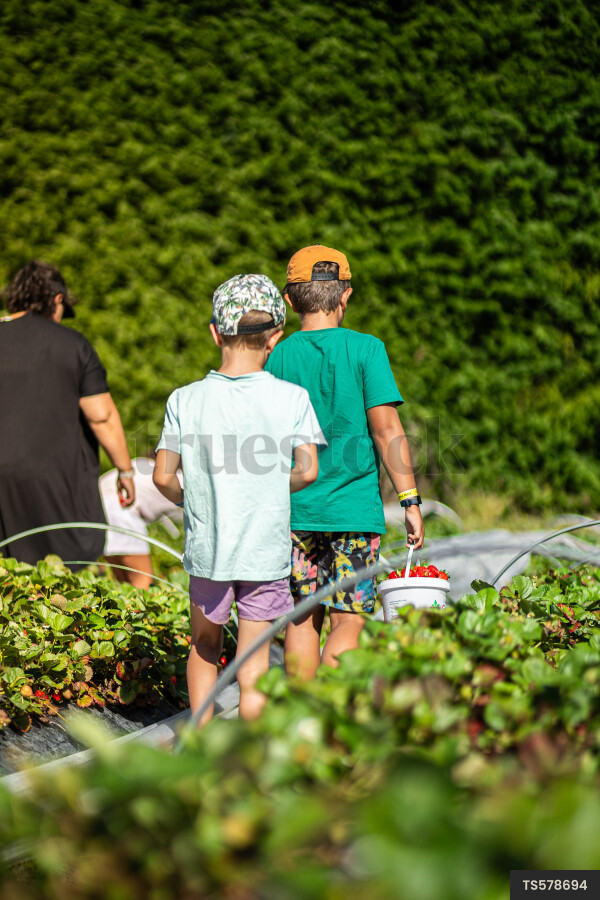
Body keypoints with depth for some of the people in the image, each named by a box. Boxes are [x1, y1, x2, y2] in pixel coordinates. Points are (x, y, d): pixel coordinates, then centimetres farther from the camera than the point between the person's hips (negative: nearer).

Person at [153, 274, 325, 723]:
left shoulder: (185, 400, -6)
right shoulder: (292, 398, -8)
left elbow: (164, 476, -6)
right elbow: (308, 470, -13)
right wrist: (274, 487, 7)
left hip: (207, 546, 2)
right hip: (267, 550, -1)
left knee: (204, 648, 21)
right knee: (253, 663, 6)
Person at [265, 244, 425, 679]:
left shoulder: (277, 357, 3)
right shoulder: (365, 350, -5)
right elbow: (387, 431, -10)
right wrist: (410, 500, -4)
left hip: (295, 510, 3)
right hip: (354, 510, -3)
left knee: (303, 619, 10)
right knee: (347, 621, 1)